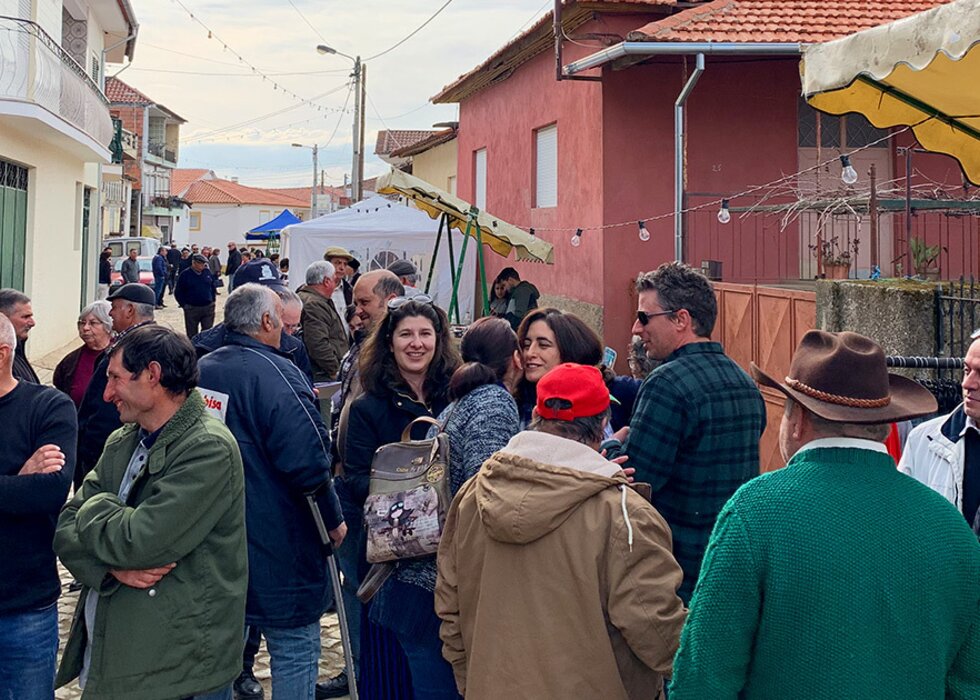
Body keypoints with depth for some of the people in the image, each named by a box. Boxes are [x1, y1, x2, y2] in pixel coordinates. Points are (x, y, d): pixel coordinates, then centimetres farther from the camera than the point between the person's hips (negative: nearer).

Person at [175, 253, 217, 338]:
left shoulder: (207, 272, 6)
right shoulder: (185, 274, -6)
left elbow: (213, 287, 18)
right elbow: (178, 292, -2)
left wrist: (212, 300, 10)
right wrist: (184, 305, -7)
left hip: (208, 308, 3)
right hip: (192, 309, -3)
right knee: (192, 334, 6)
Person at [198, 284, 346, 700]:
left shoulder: (201, 369, 5)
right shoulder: (276, 374, -18)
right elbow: (308, 462, -24)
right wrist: (333, 519, -9)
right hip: (277, 549, -7)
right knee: (295, 650, 4)